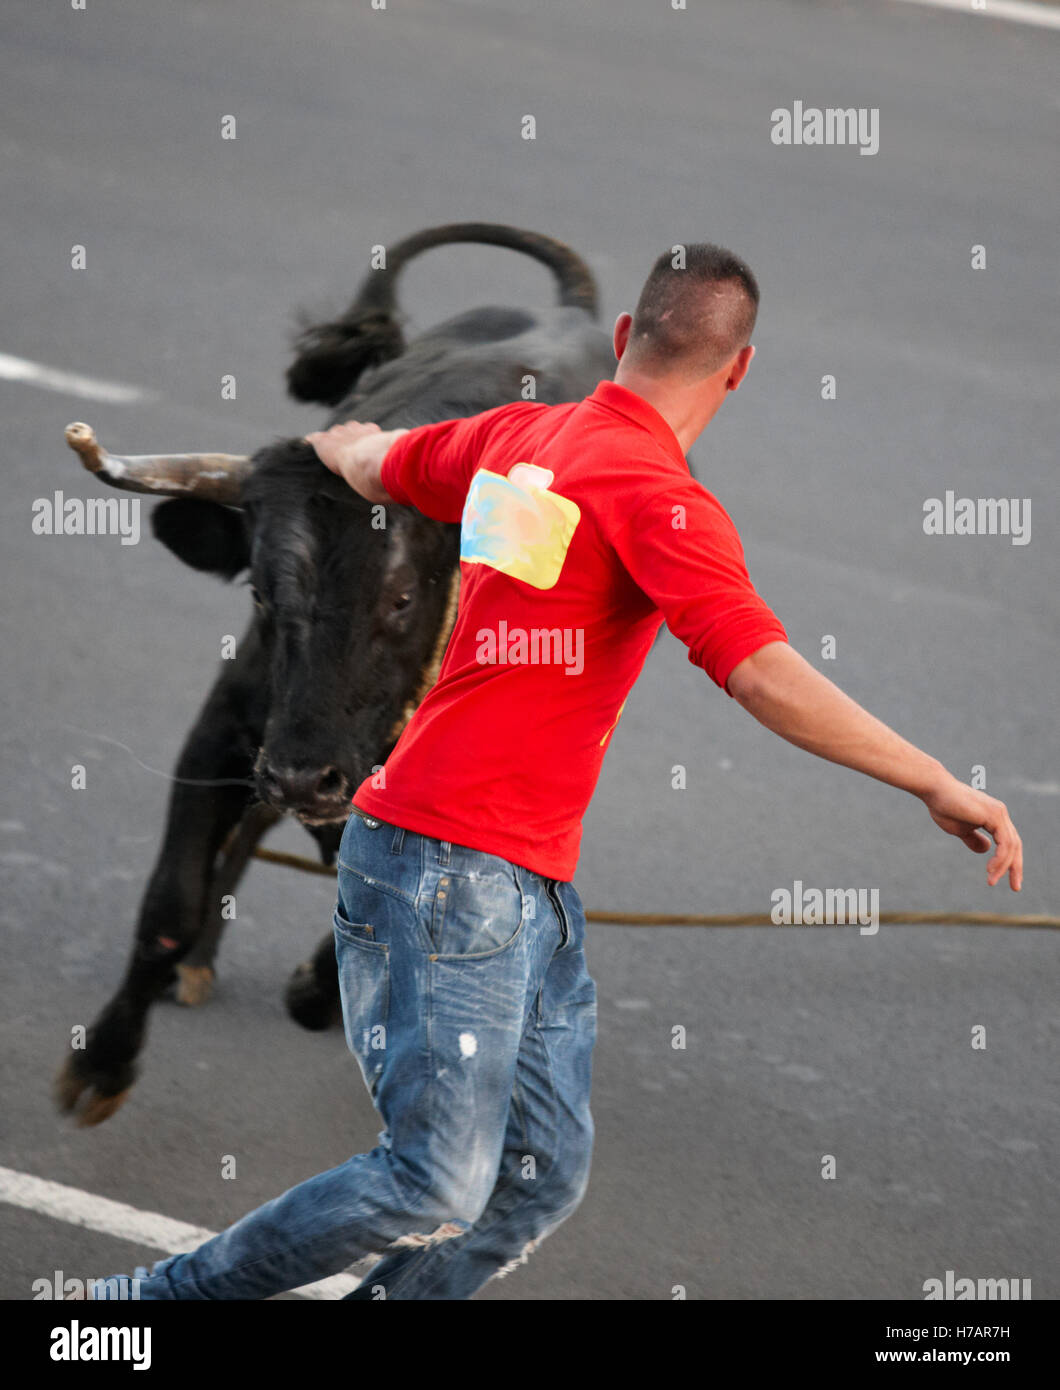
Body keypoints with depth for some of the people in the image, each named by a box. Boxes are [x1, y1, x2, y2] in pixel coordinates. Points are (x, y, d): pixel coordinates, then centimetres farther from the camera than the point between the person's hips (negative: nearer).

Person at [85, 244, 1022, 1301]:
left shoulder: (517, 434, 11)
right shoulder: (657, 496, -15)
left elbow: (376, 465, 31)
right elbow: (763, 676, -24)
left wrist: (342, 442, 55)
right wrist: (937, 786, -23)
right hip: (453, 867, -10)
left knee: (543, 1179, 5)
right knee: (438, 1186, -12)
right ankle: (156, 1300, -1)